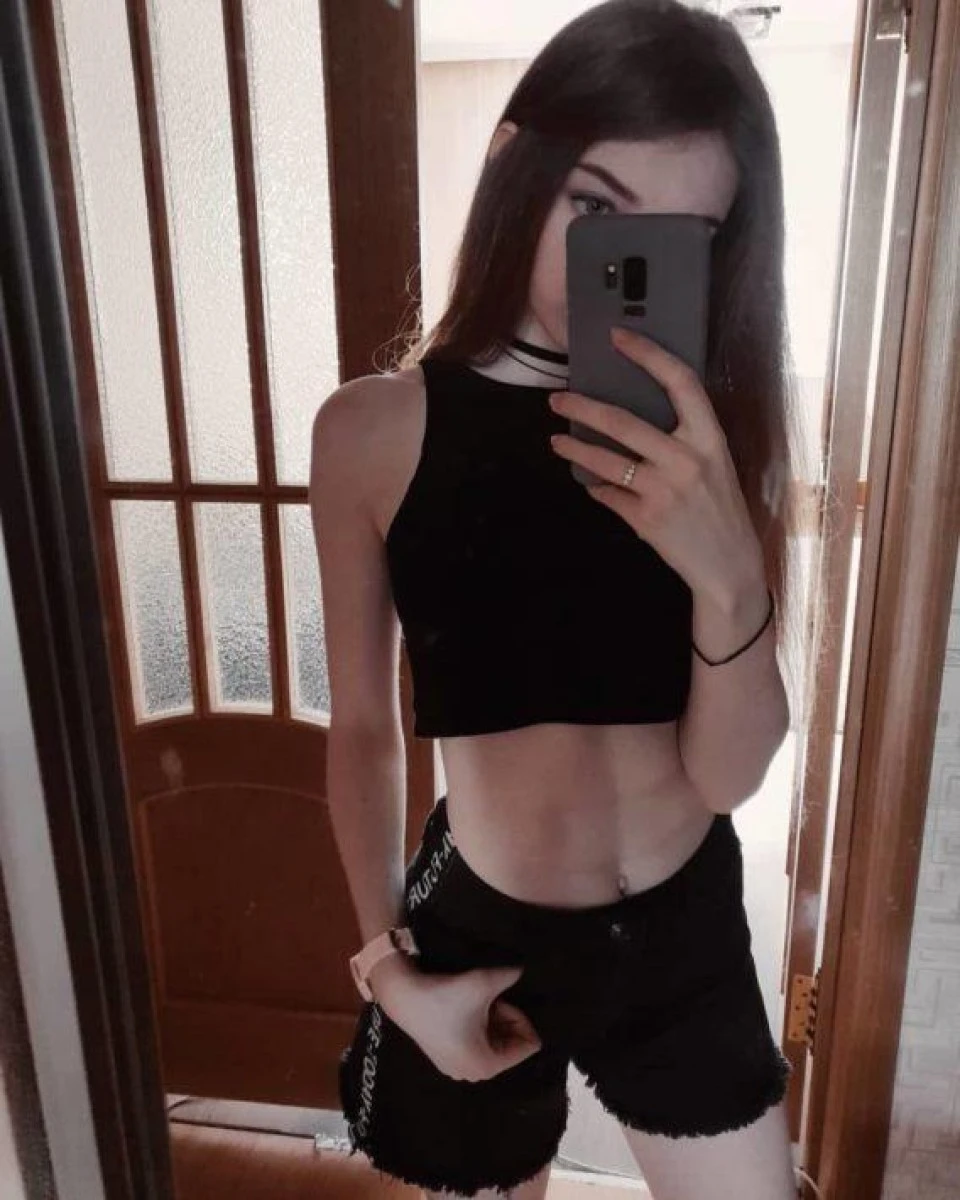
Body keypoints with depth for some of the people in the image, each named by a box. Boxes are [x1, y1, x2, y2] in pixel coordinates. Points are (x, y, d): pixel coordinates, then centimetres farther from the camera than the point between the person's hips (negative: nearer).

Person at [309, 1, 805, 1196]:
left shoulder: (709, 432, -9)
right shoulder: (375, 428, -15)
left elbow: (729, 774, -13)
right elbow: (362, 727, -5)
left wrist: (728, 572, -30)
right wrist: (388, 963, -3)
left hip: (687, 929, 2)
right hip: (475, 934, -1)